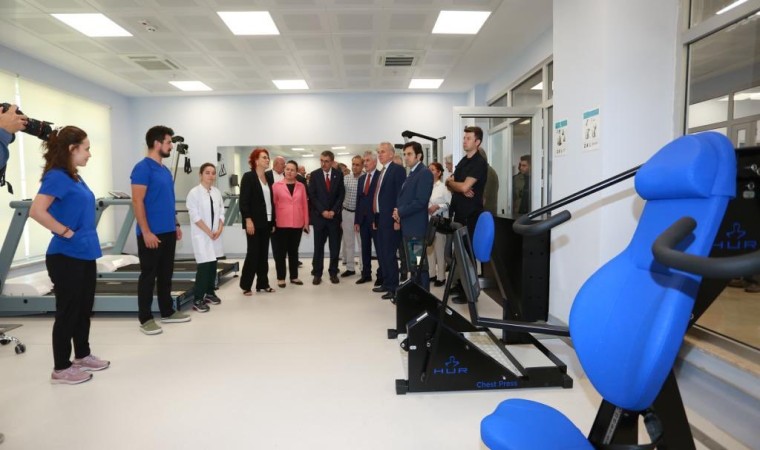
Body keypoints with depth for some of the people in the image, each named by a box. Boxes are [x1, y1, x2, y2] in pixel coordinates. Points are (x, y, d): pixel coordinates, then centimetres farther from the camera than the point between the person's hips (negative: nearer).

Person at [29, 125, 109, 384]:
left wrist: (83, 236, 13)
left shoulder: (75, 177, 12)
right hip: (66, 257, -9)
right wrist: (65, 232, -18)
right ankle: (61, 369, 15)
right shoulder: (57, 176, -15)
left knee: (84, 308, 17)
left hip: (84, 254, 9)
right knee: (68, 311, 2)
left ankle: (82, 356, 31)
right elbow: (36, 211, -27)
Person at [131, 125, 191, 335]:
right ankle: (145, 318, 12)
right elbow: (137, 202, -17)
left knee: (166, 274, 14)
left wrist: (176, 224, 17)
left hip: (168, 231, 8)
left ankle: (167, 312, 25)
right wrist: (146, 232, -20)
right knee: (148, 275, 1)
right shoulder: (143, 168, -12)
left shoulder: (165, 169, 14)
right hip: (152, 233, -8)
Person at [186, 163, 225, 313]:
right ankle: (197, 300, -3)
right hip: (201, 235, -6)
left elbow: (221, 212, 9)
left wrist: (219, 229, -5)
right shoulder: (194, 192, -9)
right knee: (204, 265, -11)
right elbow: (195, 216, -14)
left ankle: (210, 293, 26)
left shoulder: (217, 192, 8)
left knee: (213, 264, 11)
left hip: (215, 234, 6)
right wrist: (208, 232, -15)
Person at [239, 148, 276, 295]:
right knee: (253, 253, -3)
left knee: (264, 253, 9)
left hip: (266, 222, 6)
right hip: (254, 222, -6)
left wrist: (273, 221, 11)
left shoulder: (268, 178, 13)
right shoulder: (248, 177, -6)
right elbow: (243, 201, -12)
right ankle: (246, 285, 8)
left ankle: (262, 284, 17)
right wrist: (248, 220, -20)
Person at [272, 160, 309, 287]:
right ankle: (280, 278, 14)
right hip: (281, 224, -2)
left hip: (297, 224, 2)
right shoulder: (276, 185, -2)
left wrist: (306, 222, 6)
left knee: (294, 251, 12)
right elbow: (272, 204, -2)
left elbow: (305, 205, 8)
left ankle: (294, 276, 21)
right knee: (281, 251, 5)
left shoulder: (301, 186, 6)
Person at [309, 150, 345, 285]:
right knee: (318, 246, 3)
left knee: (335, 246, 4)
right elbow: (312, 195, -2)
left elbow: (341, 195, 1)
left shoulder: (338, 174, 4)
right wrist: (322, 211, -11)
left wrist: (333, 211, -10)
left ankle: (333, 272, 14)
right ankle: (317, 273, 10)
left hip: (334, 215, 1)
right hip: (319, 215, -1)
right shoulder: (315, 174, 2)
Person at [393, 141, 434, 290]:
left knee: (419, 264, -3)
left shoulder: (424, 173, -12)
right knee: (410, 263, 14)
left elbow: (420, 201, -21)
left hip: (416, 227, -9)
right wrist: (398, 212, -1)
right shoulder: (411, 173, 18)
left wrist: (400, 212, -12)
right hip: (407, 226, 9)